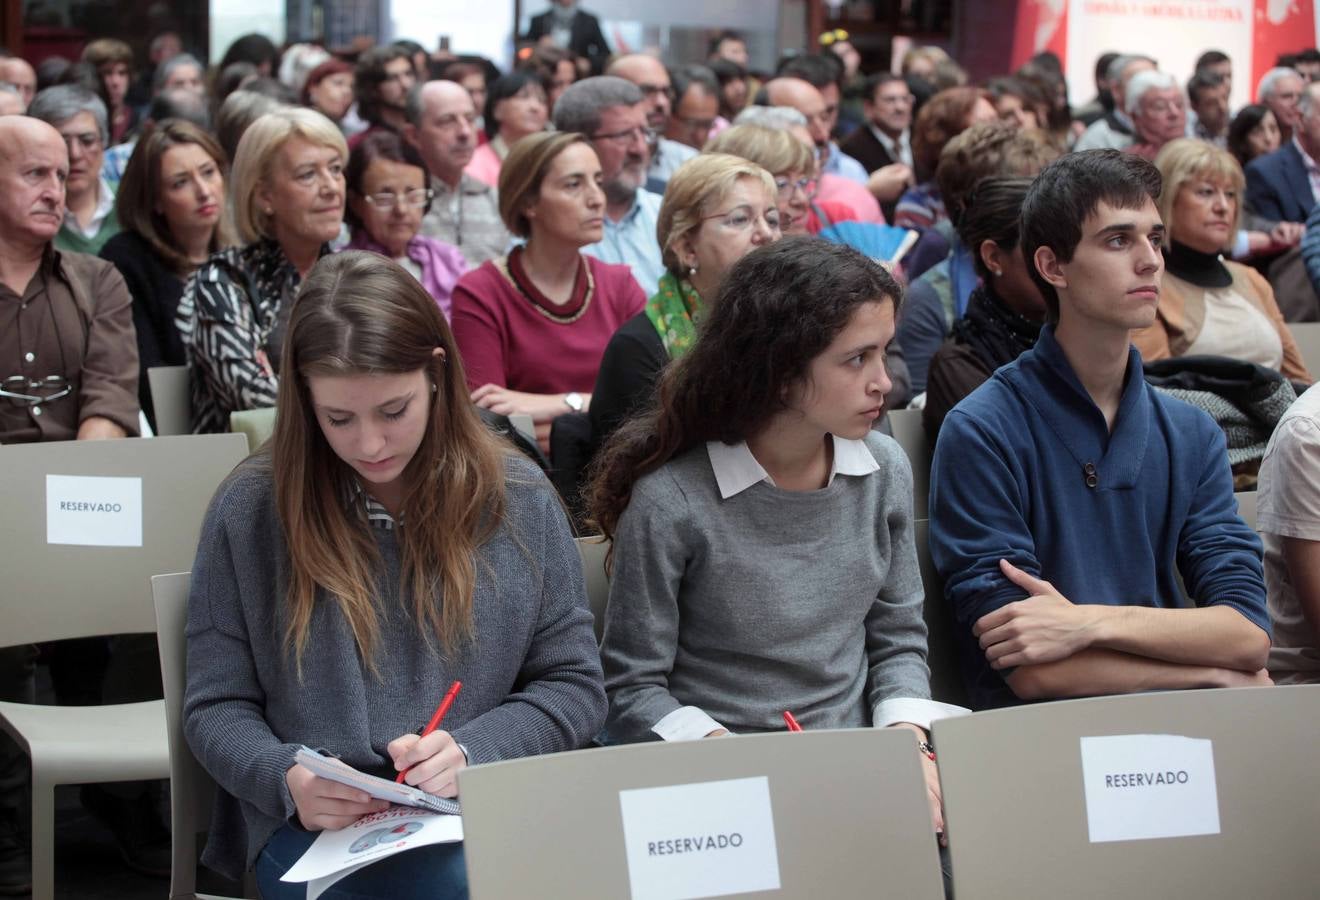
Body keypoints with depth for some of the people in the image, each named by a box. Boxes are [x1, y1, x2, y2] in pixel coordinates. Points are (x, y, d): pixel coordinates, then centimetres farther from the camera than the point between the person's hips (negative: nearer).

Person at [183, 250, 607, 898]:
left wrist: (470, 751, -10)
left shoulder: (517, 499, 6)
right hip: (317, 828, -3)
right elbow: (216, 708, 6)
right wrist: (288, 780, -15)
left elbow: (573, 686, 9)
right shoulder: (251, 510, 2)